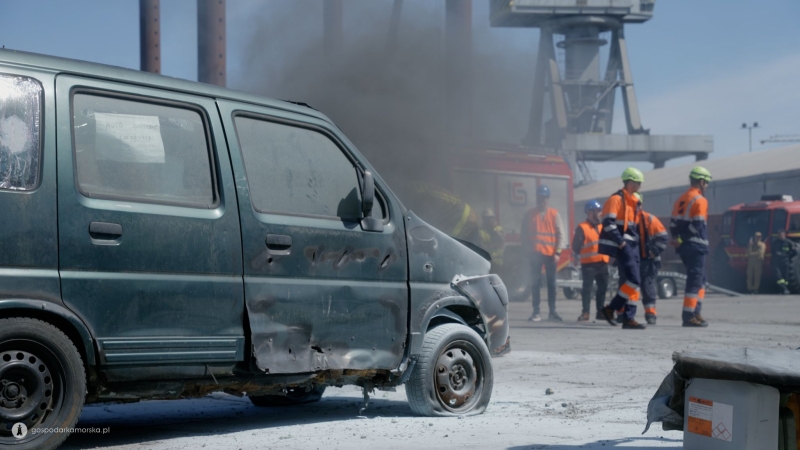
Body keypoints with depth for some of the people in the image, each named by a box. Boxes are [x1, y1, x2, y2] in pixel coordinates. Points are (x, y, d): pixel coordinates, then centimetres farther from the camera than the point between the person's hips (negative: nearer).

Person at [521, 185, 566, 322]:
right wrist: (529, 246, -5)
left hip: (550, 253, 0)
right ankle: (536, 312, 1)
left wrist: (558, 252, -7)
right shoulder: (530, 214, 7)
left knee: (551, 283, 4)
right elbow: (524, 233, 9)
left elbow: (560, 234, 1)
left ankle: (552, 311, 8)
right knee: (536, 282, 0)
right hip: (536, 253, 0)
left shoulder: (554, 214, 4)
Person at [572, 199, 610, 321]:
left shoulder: (602, 227, 16)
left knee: (603, 288, 9)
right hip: (588, 263, -7)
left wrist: (609, 256, 21)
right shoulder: (582, 228, -7)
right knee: (587, 288, -5)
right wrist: (576, 258, -10)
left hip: (602, 262, 7)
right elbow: (576, 245, -8)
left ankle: (601, 312, 17)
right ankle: (585, 312, -1)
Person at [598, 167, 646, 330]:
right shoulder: (616, 199, -9)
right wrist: (620, 241, -21)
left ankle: (628, 318, 8)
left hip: (632, 246, 9)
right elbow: (608, 223, -18)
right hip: (622, 247, -9)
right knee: (633, 280, -15)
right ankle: (611, 308, -5)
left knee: (629, 281, 6)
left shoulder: (633, 201, 20)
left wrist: (635, 242, 18)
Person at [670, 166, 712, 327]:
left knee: (700, 280, 18)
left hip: (683, 247, 9)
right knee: (695, 281, -5)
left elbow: (673, 223, 12)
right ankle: (689, 316, -6)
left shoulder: (681, 199, 15)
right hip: (696, 246, -9)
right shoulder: (700, 200, -11)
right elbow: (698, 225, -17)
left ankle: (695, 312, 16)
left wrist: (677, 239, 6)